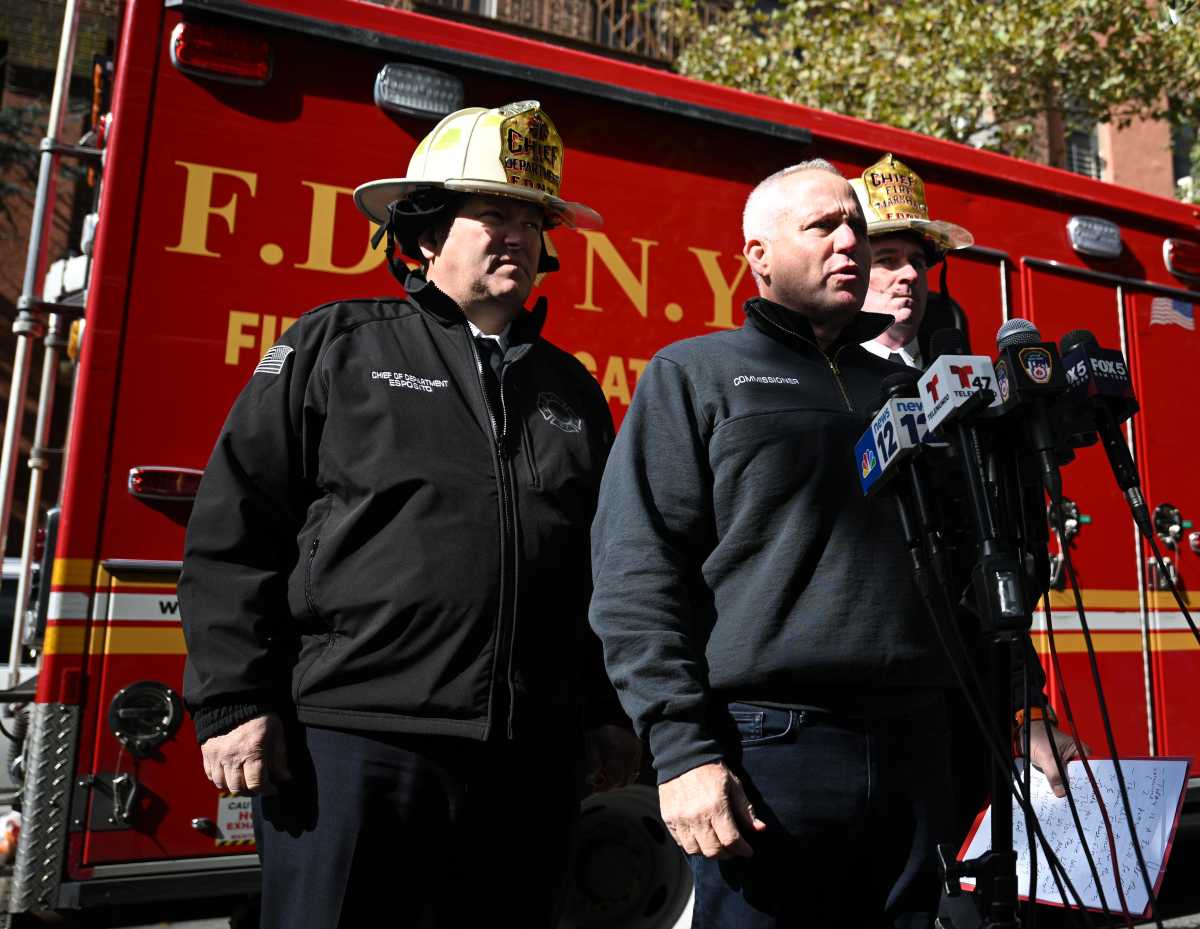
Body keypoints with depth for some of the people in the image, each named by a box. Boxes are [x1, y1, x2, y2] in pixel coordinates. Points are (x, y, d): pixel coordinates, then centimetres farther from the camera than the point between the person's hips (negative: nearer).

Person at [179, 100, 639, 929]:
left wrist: (613, 712, 15)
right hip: (352, 740, -4)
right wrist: (234, 702, -7)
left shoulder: (570, 388, 15)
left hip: (533, 759, 5)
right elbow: (233, 533, -2)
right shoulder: (336, 348, 2)